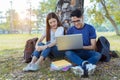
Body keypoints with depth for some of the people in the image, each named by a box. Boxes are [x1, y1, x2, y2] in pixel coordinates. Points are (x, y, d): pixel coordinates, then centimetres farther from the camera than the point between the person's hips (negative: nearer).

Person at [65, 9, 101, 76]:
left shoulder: (90, 28, -5)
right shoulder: (70, 30, 0)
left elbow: (93, 46, -7)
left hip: (88, 53, -1)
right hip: (76, 54, 1)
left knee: (98, 54, -32)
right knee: (68, 53, -31)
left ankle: (81, 67, -54)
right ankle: (86, 65, -51)